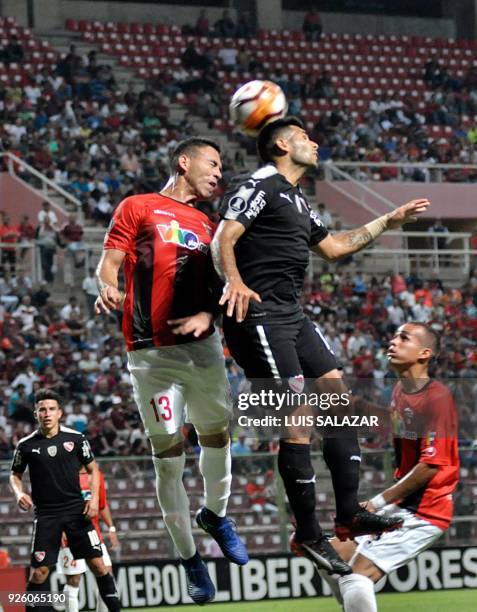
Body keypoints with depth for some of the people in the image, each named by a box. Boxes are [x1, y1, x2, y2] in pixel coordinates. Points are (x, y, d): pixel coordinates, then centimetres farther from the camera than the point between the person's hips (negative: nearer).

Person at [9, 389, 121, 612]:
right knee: (39, 572, -6)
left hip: (76, 510, 0)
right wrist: (19, 493, -7)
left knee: (97, 564, -3)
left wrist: (94, 497, -4)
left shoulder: (76, 439, 0)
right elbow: (15, 475, 13)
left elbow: (93, 469, 10)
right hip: (46, 514, 0)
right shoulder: (26, 445, 0)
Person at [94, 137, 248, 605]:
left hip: (201, 346, 5)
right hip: (151, 352, -5)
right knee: (168, 456, -3)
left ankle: (214, 515, 36)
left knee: (216, 435, 9)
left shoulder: (208, 226, 19)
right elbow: (109, 262, 0)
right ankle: (188, 558, 6)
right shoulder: (138, 208, 5)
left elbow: (219, 288, 16)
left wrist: (207, 315, -6)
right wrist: (108, 287, -23)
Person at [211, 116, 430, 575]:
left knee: (337, 395, 5)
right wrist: (235, 282, -35)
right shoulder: (260, 185, -5)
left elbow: (332, 247, 37)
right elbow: (223, 239, -17)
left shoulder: (296, 201, 25)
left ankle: (349, 514, 8)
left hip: (290, 313, 10)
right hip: (258, 313, -10)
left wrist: (387, 222, 37)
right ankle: (308, 533, -9)